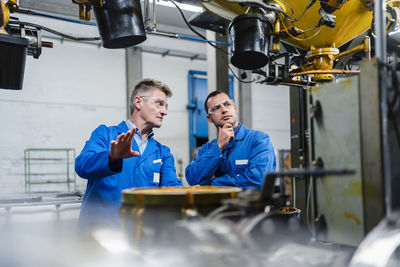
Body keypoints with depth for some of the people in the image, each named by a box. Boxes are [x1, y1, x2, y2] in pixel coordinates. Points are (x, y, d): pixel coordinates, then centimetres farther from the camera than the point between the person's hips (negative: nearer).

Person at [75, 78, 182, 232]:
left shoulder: (163, 153, 19)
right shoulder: (105, 134, 5)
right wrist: (112, 157, -35)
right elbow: (82, 165, -13)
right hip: (101, 222, -6)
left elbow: (172, 186, 3)